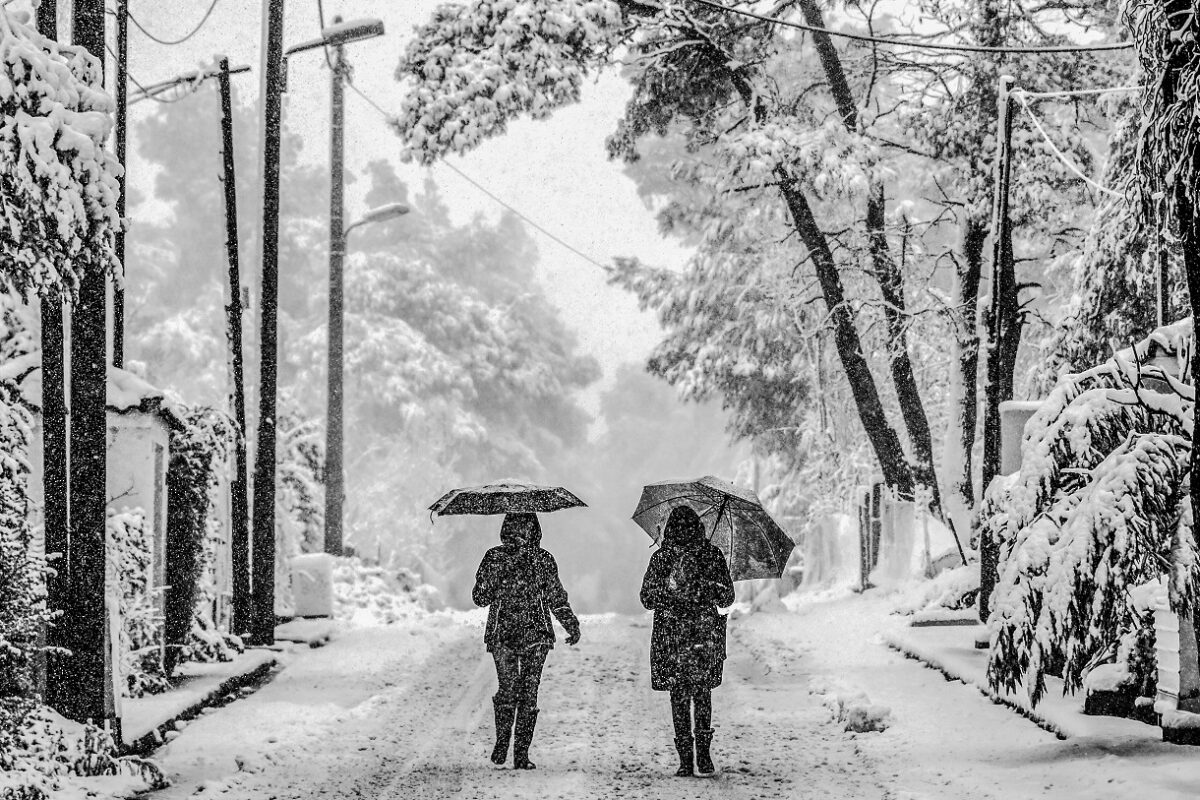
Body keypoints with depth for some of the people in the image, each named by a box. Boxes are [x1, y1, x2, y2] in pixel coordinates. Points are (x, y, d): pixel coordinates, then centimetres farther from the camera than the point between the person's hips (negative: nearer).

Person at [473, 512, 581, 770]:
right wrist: (497, 570, -13)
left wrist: (572, 626, 10)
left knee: (528, 695, -4)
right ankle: (502, 742, 9)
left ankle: (521, 754, 0)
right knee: (507, 690, -12)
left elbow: (557, 598, 17)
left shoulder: (543, 560, 10)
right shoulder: (495, 558, 6)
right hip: (503, 634, -1)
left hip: (536, 635, 1)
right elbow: (480, 597, 1)